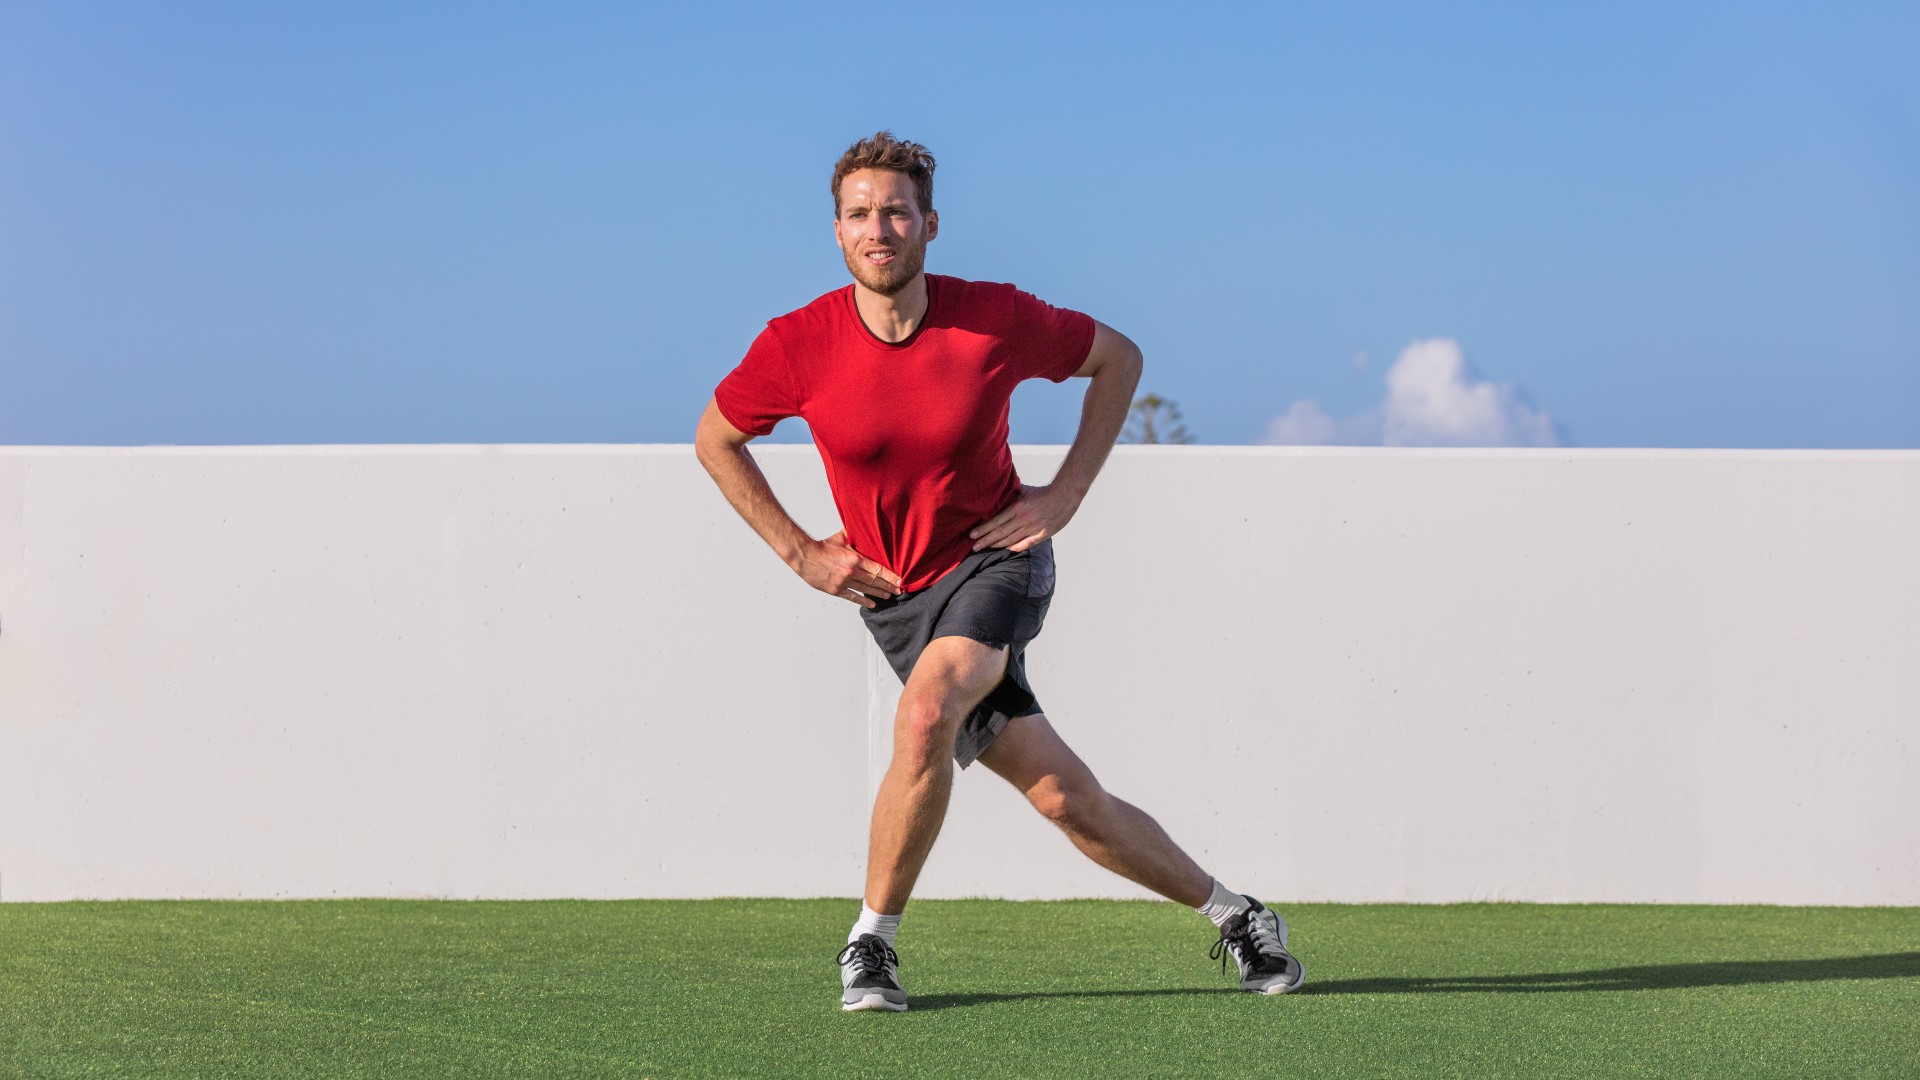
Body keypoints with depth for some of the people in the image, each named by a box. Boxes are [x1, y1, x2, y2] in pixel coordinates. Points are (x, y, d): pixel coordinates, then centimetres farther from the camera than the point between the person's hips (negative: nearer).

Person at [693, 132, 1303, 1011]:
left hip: (997, 560, -2)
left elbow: (1118, 358, 5)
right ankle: (1232, 915, 16)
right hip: (896, 597, 2)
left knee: (925, 717, -31)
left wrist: (1067, 492, -3)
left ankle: (872, 942, -13)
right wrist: (800, 552, 0)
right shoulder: (798, 346, -12)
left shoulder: (996, 319, -13)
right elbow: (715, 439, 7)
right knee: (1066, 797, -3)